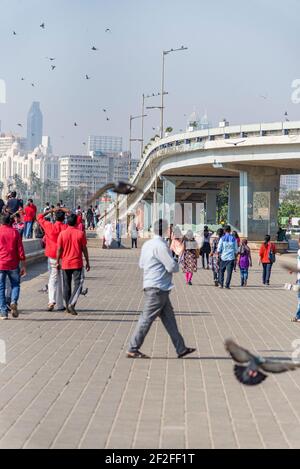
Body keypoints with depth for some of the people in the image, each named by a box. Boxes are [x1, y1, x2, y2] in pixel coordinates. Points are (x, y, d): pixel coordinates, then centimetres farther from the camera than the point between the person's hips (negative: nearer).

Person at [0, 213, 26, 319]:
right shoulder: (15, 232, 0)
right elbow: (20, 250, -2)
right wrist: (23, 266, 4)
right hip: (13, 264, 1)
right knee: (15, 284, 17)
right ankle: (14, 302, -10)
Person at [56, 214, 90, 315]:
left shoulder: (62, 234, -3)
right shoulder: (80, 233, -5)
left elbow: (59, 249, -2)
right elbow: (84, 249, -1)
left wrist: (58, 262, 9)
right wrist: (87, 262, 7)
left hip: (65, 264, 2)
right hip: (77, 263, -2)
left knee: (66, 285, 12)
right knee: (78, 284, 0)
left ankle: (68, 307, 18)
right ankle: (71, 304, -17)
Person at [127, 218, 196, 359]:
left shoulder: (147, 244, 12)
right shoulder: (160, 246, -17)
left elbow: (141, 264, 23)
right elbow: (172, 267, -19)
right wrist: (177, 265, 3)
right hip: (158, 288, -10)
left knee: (169, 318, 11)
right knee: (147, 318, -4)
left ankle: (181, 348, 15)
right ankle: (133, 350, 2)